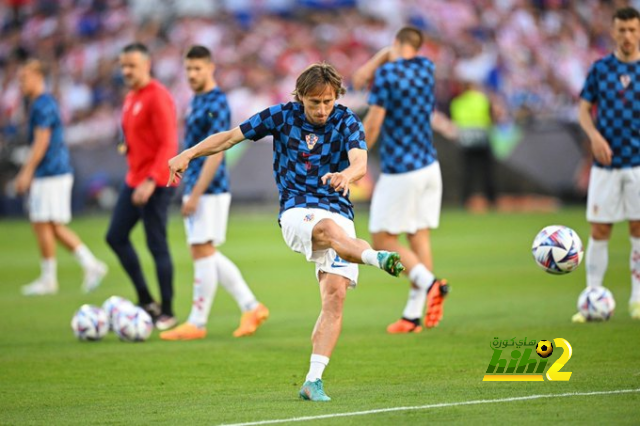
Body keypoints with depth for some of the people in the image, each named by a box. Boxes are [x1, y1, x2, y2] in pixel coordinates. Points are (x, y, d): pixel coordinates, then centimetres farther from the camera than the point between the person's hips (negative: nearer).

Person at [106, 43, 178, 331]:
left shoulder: (157, 97, -14)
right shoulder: (130, 98, 13)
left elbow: (168, 144, -20)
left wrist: (151, 182, -27)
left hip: (155, 184, -9)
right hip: (134, 180, 9)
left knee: (157, 246, -5)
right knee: (116, 237, 9)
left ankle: (167, 313, 3)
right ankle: (146, 301, 17)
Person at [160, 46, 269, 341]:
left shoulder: (216, 104, -14)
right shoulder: (197, 101, 14)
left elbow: (215, 153, -19)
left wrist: (195, 194, -21)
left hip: (208, 192, -10)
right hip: (196, 190, 10)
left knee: (203, 253, -5)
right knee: (209, 255, 11)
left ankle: (197, 323, 0)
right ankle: (251, 308, 15)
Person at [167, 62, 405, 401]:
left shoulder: (346, 121, 0)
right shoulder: (282, 116, 3)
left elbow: (360, 161, -19)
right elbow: (231, 136, 11)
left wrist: (346, 175, -43)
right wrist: (188, 154, 1)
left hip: (340, 215, 1)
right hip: (296, 211, -1)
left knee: (335, 295, -13)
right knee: (327, 228, -37)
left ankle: (313, 381, -12)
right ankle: (376, 258, -66)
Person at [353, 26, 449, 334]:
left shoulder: (386, 74, -13)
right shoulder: (426, 68, 6)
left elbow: (372, 124, -12)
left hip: (400, 172, -7)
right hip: (429, 167, 7)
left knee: (382, 239, 3)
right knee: (420, 237, 6)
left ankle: (428, 283, -17)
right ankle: (413, 315, 4)